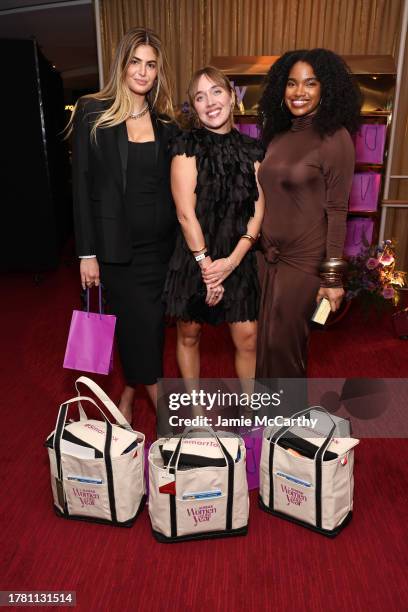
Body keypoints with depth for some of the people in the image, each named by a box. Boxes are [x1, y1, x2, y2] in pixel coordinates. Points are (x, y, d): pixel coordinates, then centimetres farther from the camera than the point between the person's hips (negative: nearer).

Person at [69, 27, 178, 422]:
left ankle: (128, 397, 32)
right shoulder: (92, 113, -2)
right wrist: (87, 253, -9)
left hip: (159, 243, 4)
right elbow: (81, 185, -5)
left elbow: (170, 186, 11)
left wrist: (180, 243, 7)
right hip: (118, 245, -4)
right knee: (143, 327, -1)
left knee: (143, 324, 11)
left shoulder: (165, 123, 9)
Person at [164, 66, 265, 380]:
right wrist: (206, 265, -13)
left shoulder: (252, 150, 5)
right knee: (189, 334, 11)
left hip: (239, 258, 3)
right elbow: (186, 213, -11)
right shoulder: (188, 146, -5)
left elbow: (258, 211, 0)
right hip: (194, 257, -2)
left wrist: (231, 261, -11)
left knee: (247, 339, 5)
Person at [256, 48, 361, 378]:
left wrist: (333, 276, -13)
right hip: (270, 255, 6)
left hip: (305, 260, -6)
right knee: (267, 339, 16)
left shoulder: (335, 137, -10)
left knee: (282, 343, 6)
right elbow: (271, 200, 11)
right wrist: (262, 246, 11)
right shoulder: (278, 135, 8)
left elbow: (336, 210, -12)